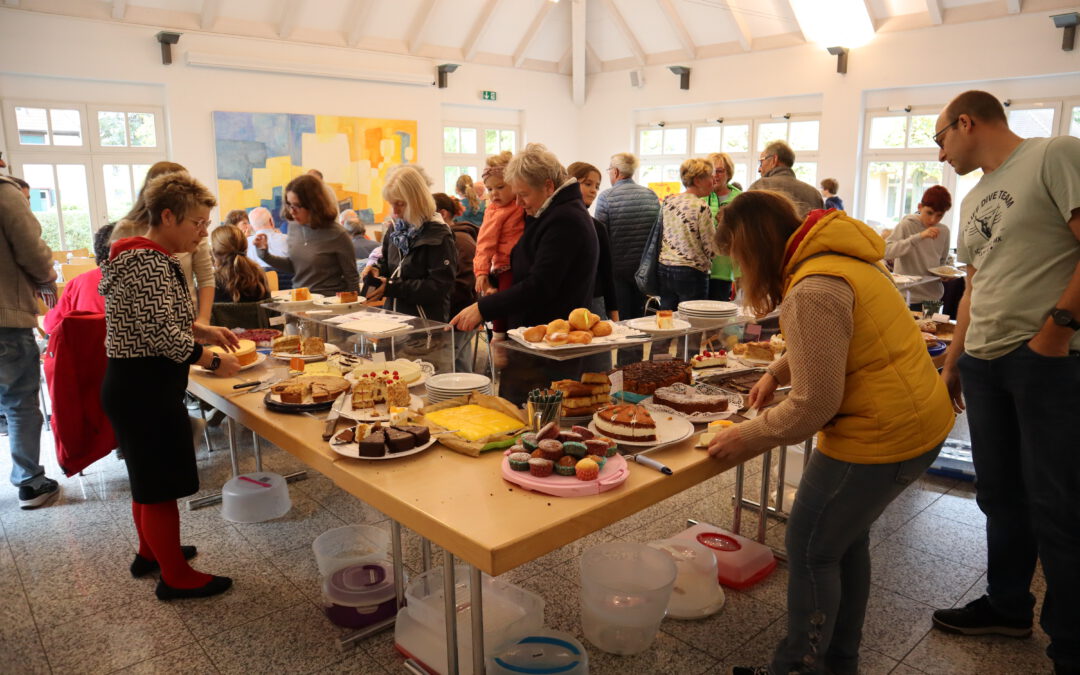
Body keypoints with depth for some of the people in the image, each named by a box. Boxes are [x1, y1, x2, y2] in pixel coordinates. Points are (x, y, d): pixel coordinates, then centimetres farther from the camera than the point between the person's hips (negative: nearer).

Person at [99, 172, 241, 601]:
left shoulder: (145, 255, 12)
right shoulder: (149, 262, -21)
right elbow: (162, 334, -27)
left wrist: (204, 331, 11)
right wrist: (213, 362, -15)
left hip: (134, 386, 11)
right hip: (144, 389, -11)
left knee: (148, 478, 23)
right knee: (161, 485, 2)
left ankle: (150, 552, 41)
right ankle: (176, 577, 16)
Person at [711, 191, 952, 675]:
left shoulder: (811, 292, -24)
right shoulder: (840, 256, 7)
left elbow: (813, 406, -22)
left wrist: (746, 440, -11)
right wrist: (776, 372, 12)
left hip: (883, 434, -10)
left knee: (811, 549, 4)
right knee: (846, 539, 22)